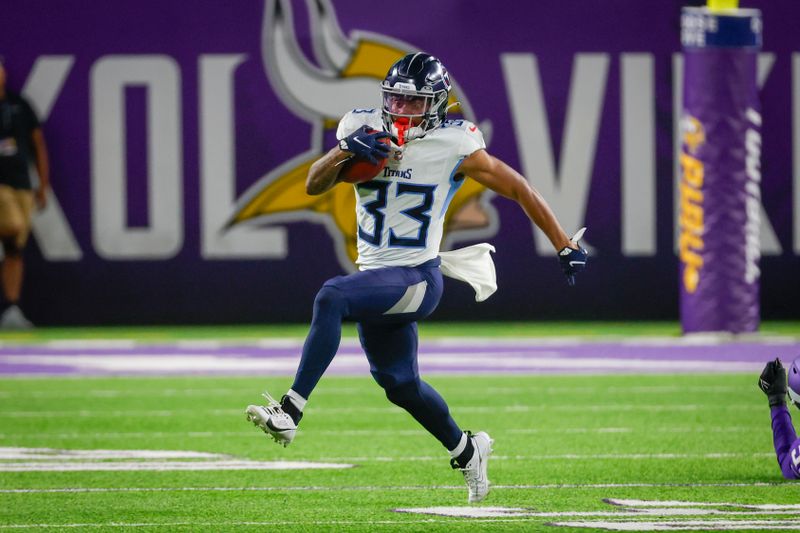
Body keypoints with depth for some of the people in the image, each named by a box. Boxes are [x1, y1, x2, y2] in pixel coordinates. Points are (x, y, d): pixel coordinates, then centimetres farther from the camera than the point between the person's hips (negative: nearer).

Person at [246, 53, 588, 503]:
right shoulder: (365, 129, 2)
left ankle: (290, 412, -35)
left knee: (332, 297, -31)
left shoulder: (453, 146, -9)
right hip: (376, 275, 6)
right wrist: (346, 151, -22)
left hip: (416, 279, -6)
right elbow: (314, 185, -2)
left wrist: (565, 247, 3)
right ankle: (467, 452, 43)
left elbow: (519, 190, 0)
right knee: (399, 383, 18)